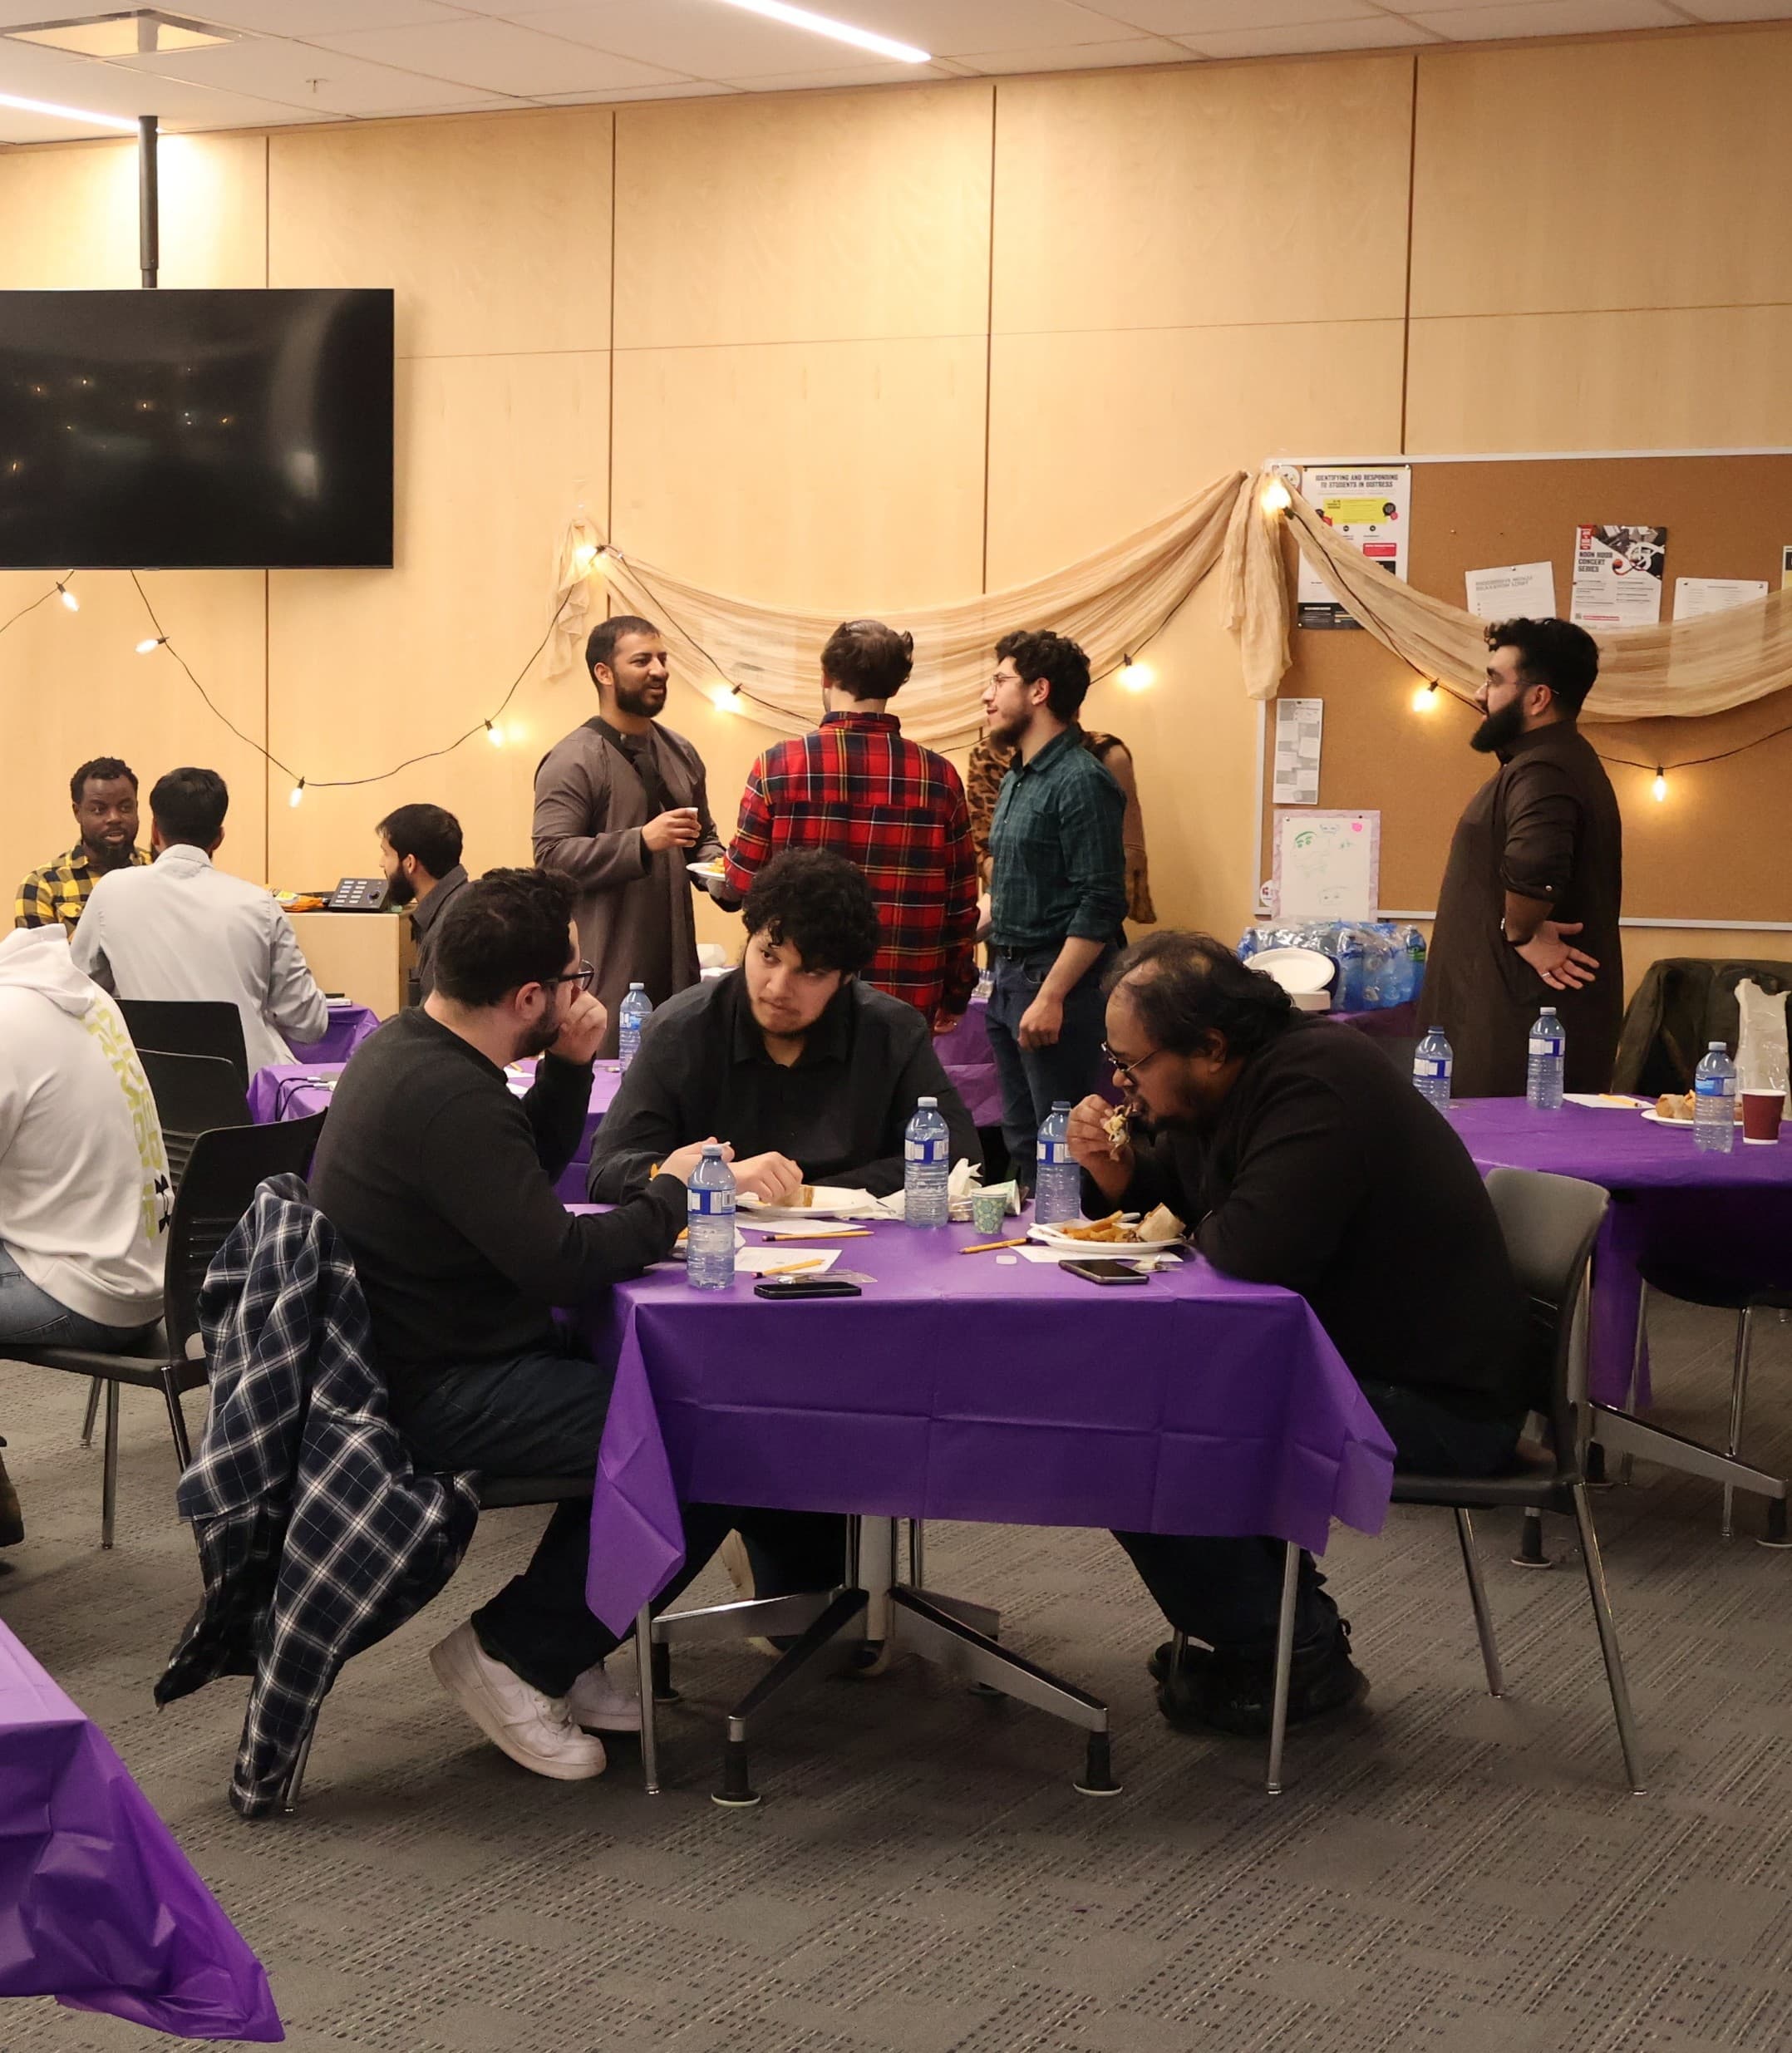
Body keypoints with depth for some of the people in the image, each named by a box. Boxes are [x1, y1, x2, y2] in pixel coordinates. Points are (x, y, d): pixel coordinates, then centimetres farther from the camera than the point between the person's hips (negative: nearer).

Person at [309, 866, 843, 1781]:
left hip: (427, 1353, 11)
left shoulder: (409, 1045, 8)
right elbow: (559, 1262, -26)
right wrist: (673, 1192, -10)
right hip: (437, 1392, -11)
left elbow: (532, 1170, 20)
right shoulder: (446, 1096, -25)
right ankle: (514, 1651, -3)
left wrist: (570, 1067, 2)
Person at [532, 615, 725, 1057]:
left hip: (675, 969, 6)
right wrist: (643, 841, -23)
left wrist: (713, 866, 6)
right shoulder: (572, 762, -6)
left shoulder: (680, 754, 17)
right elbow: (552, 856, -15)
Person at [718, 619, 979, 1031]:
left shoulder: (778, 765, -7)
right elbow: (961, 904, 4)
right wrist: (955, 997, 16)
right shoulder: (939, 777, -1)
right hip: (908, 1006, 1)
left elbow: (740, 887, -3)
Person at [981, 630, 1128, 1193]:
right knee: (1021, 1144, 14)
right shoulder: (1016, 781, 16)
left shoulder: (1081, 782, -13)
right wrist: (1004, 977, 13)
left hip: (1054, 979, -10)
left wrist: (1051, 997, -22)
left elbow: (1100, 905, -19)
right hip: (1009, 977, 10)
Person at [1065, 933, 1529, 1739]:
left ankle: (1293, 1654, -1)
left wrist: (1198, 1228, -10)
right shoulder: (1227, 1088, 7)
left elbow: (1257, 1249, -34)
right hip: (1345, 1359, 10)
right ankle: (1260, 1619, 16)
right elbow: (1171, 1189, 22)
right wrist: (1117, 1174, -2)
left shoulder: (1317, 1082, -23)